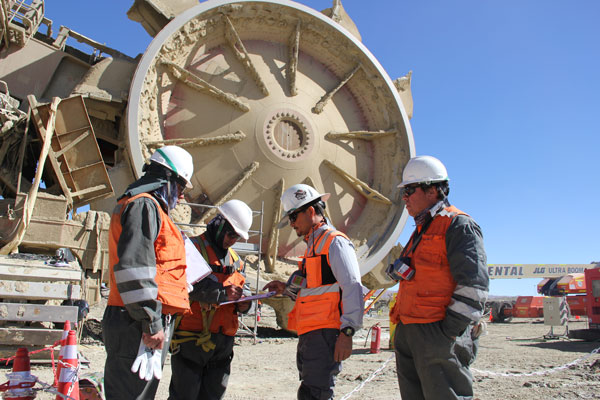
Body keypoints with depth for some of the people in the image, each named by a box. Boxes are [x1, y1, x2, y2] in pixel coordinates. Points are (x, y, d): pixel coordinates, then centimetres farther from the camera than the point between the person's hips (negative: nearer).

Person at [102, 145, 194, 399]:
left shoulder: (146, 206, 24)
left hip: (139, 323, 11)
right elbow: (133, 268, -20)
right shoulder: (145, 205, -9)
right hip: (138, 323, -11)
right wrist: (151, 323, -19)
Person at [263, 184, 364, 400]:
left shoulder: (335, 242, -7)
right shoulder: (313, 245, 23)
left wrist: (347, 331, -23)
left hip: (325, 334, -10)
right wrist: (287, 288, 15)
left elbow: (352, 288, -16)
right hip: (308, 335, 10)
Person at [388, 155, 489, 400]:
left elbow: (474, 286, -17)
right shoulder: (421, 231, 22)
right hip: (408, 334, 9)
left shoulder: (459, 226, -7)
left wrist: (449, 331, -19)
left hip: (438, 335, -9)